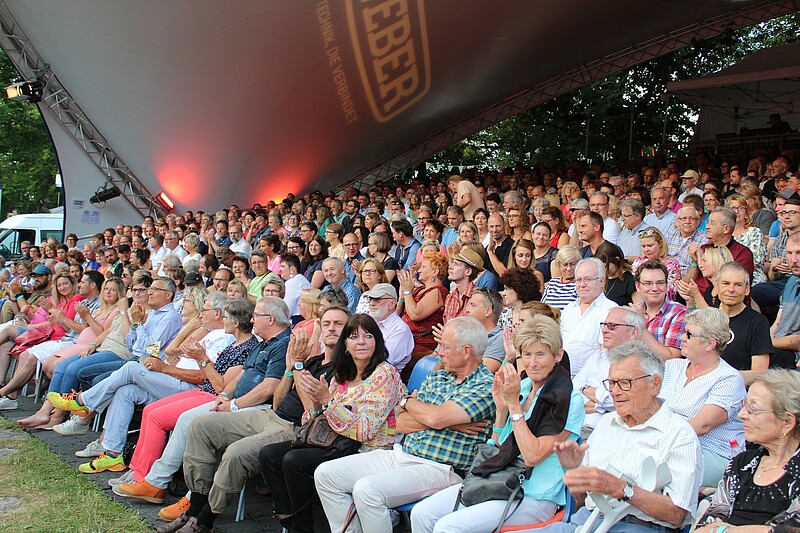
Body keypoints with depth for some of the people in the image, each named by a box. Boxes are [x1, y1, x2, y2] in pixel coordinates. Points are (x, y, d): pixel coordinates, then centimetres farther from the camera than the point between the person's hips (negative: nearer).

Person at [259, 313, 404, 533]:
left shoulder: (384, 373, -11)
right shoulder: (341, 375, 11)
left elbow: (364, 430, -19)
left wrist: (327, 399, -23)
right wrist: (316, 401, -8)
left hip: (366, 451, -8)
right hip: (335, 441, 8)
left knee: (293, 460, -24)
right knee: (268, 454, -5)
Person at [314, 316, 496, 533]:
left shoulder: (485, 386, -9)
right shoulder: (436, 377, 15)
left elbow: (436, 418, -22)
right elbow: (401, 423, 7)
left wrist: (408, 401, 0)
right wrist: (447, 422, -9)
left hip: (438, 469, -8)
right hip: (401, 455, 8)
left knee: (367, 489, -31)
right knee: (325, 474, -2)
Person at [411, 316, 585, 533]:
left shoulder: (569, 399, -11)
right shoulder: (522, 387, 9)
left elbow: (532, 456, -20)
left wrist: (513, 404, -18)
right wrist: (501, 408, -3)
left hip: (534, 498, -7)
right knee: (421, 513, -8)